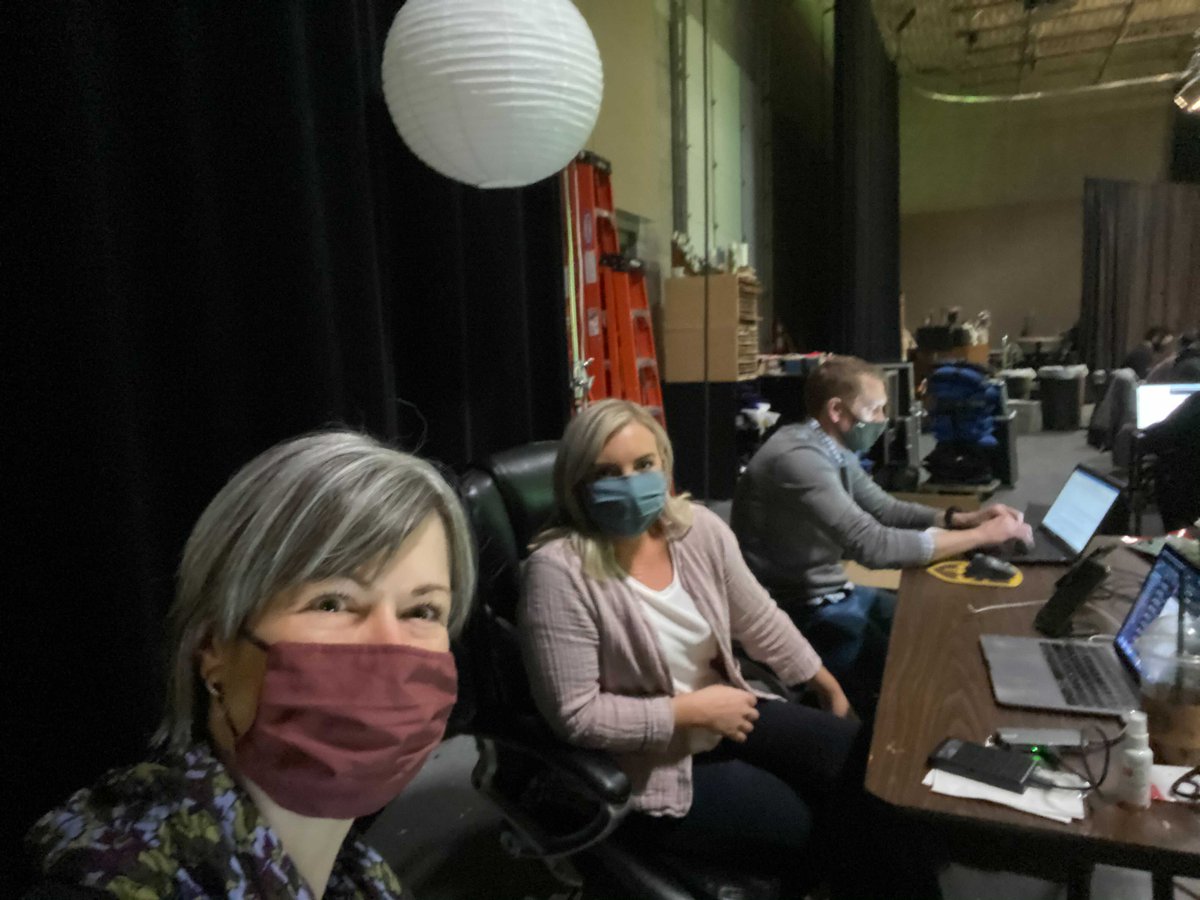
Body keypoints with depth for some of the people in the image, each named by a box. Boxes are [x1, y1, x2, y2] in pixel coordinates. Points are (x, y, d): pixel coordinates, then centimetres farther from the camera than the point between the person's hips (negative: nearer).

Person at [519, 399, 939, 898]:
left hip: (721, 709, 6)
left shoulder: (698, 527, -8)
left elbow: (762, 622, 7)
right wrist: (693, 711, -21)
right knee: (805, 826, -11)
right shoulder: (559, 570, -26)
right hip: (642, 762, -6)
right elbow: (576, 716, -24)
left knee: (860, 760, -1)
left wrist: (828, 685, 17)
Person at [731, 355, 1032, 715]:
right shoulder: (799, 458, -27)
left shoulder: (834, 451, 5)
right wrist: (980, 536, -21)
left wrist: (964, 519, -2)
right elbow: (874, 546, -32)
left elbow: (886, 509, 15)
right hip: (798, 612, -9)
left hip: (832, 591, 10)